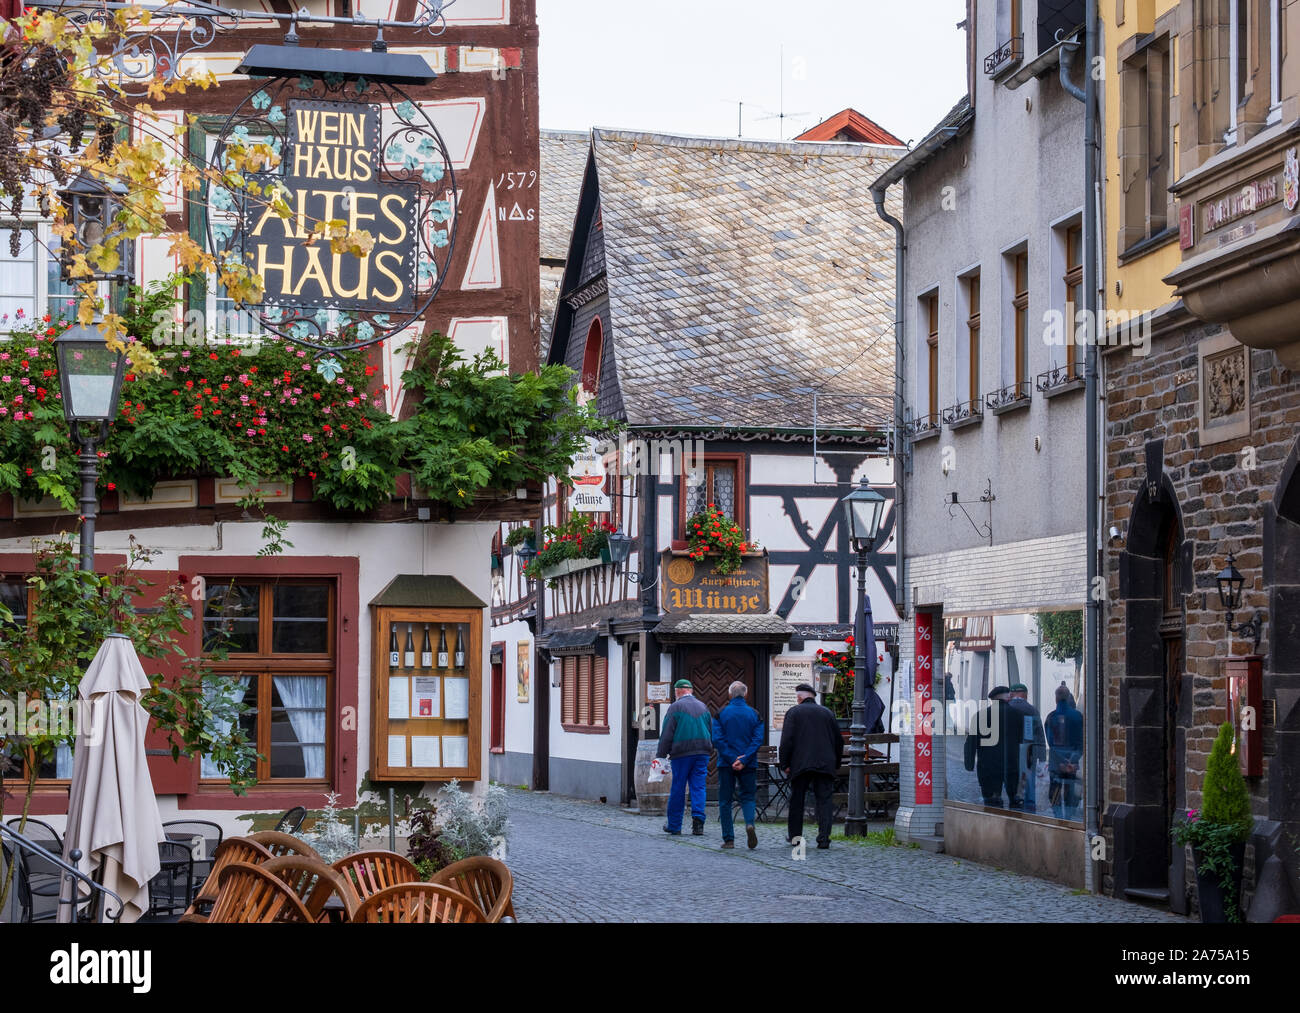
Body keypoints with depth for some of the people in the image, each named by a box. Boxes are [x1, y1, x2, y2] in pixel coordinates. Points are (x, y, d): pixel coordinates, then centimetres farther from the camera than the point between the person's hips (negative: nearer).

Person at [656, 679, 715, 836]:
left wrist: (661, 755, -1)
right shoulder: (703, 707, 14)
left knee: (677, 789, 3)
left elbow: (666, 734, -6)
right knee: (698, 787, 3)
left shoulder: (676, 707, -3)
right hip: (702, 752, 4)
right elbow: (712, 733, 19)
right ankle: (698, 820, -15)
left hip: (682, 753, -4)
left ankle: (674, 826, 9)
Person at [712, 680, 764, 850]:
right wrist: (743, 760, -12)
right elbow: (758, 739, -7)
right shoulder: (754, 714, 3)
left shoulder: (721, 714, -1)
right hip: (749, 765, 1)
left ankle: (729, 839, 5)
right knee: (748, 797, 11)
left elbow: (717, 740, -10)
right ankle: (750, 824, -18)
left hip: (726, 765, -1)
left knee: (725, 801, 8)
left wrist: (732, 759, -12)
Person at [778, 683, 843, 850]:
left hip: (800, 765, -2)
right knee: (824, 800, 0)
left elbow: (786, 740, -7)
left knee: (797, 800, 11)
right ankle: (824, 837, -13)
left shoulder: (793, 712, 2)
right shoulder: (827, 713, 12)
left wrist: (785, 764, -2)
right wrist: (835, 764, 22)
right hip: (825, 765, 2)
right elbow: (839, 740, 15)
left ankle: (794, 835, 20)